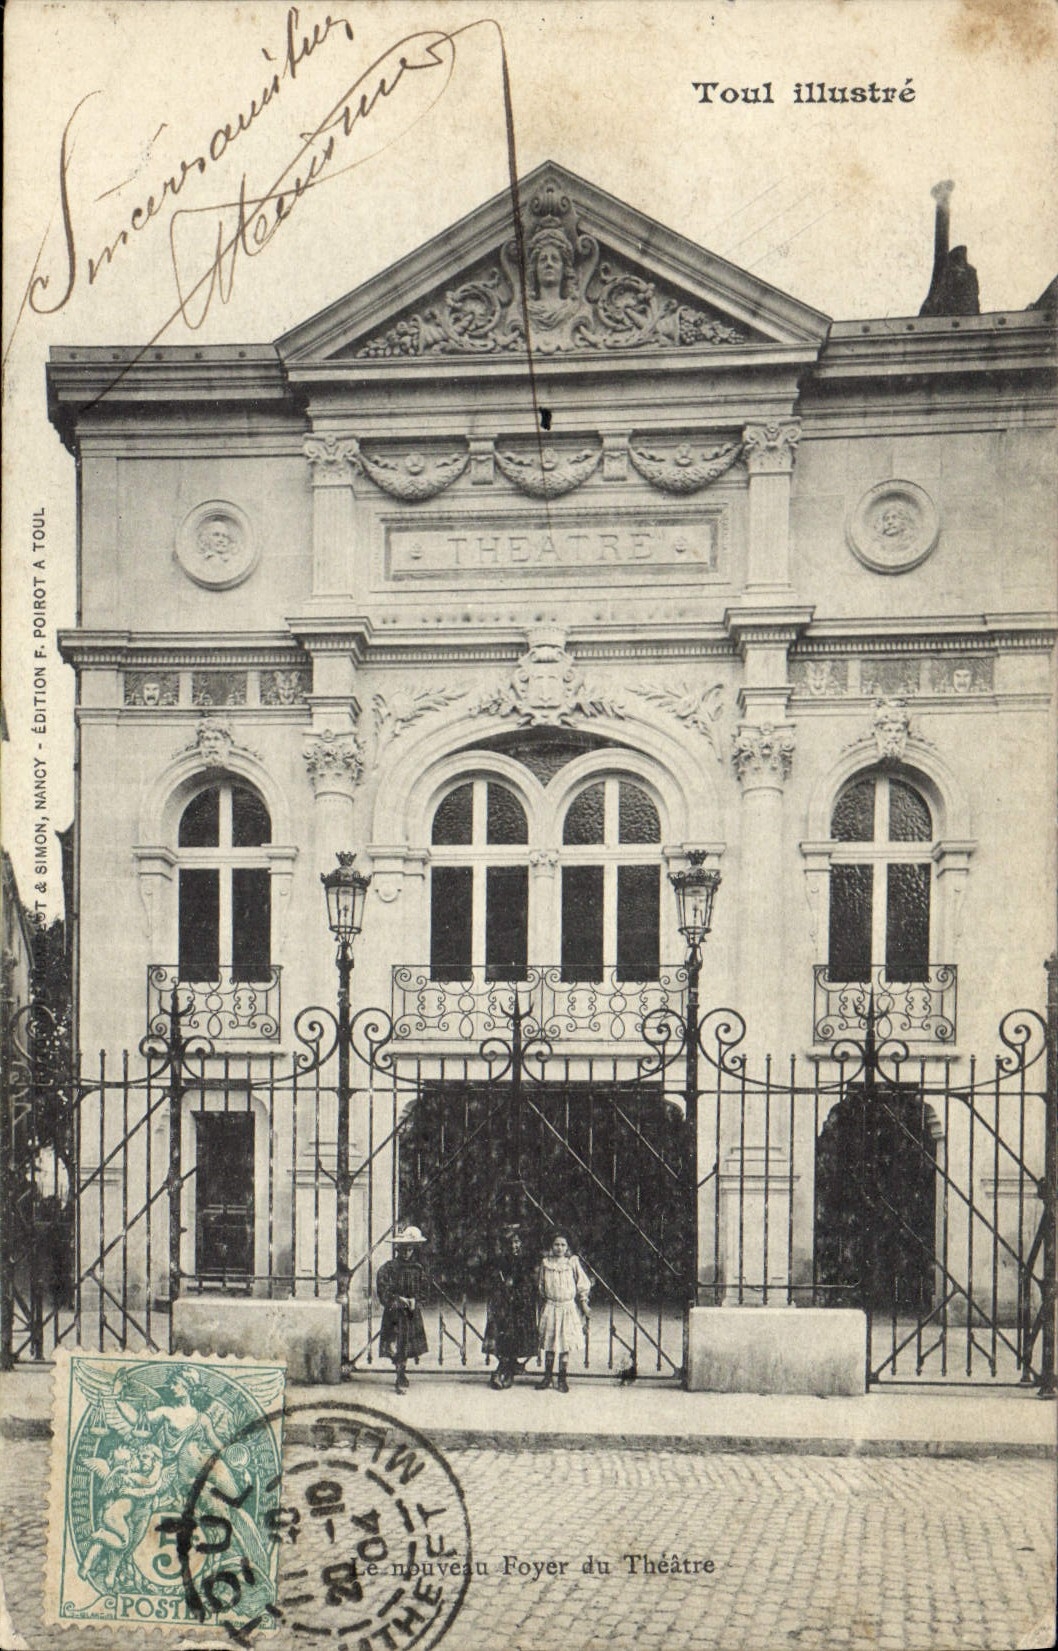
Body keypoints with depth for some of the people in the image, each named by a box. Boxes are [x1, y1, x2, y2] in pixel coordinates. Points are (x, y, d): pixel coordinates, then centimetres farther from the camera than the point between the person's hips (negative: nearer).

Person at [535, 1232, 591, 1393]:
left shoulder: (573, 1263, -4)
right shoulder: (545, 1263, 1)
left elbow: (583, 1287, 1)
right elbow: (540, 1288, 11)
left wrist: (584, 1307, -1)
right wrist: (542, 1308, 11)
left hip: (568, 1308, -1)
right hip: (550, 1307, 1)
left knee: (565, 1345, 2)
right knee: (548, 1344, 7)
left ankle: (562, 1379, 12)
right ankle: (548, 1377, 19)